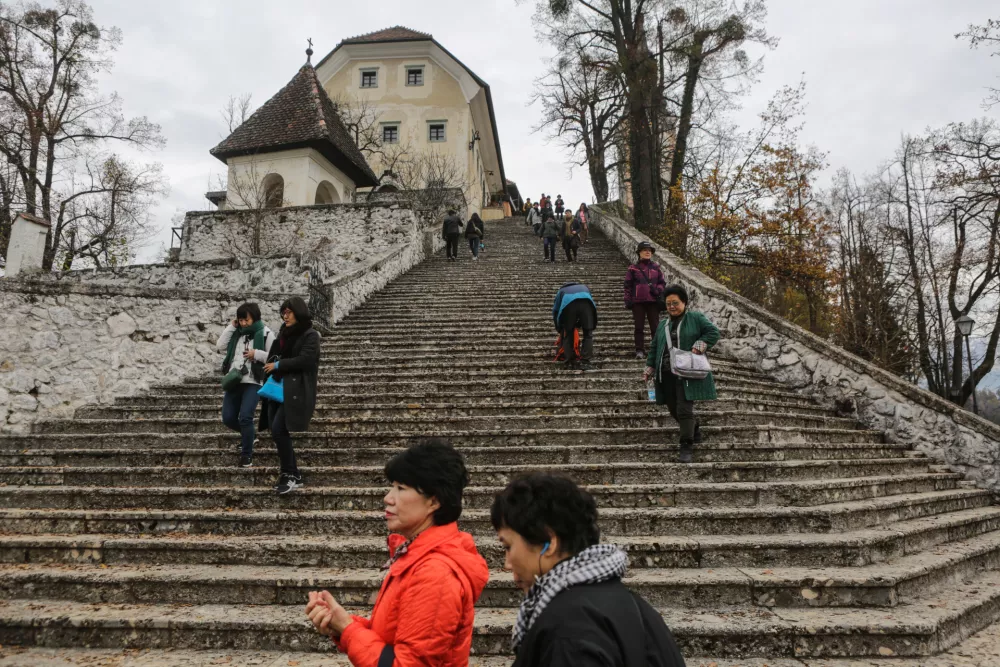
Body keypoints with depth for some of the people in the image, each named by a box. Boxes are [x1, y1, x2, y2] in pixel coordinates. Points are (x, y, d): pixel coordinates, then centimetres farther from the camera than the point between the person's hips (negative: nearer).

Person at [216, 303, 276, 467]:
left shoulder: (266, 333, -4)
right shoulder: (236, 332, 12)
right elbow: (220, 346, 4)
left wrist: (257, 354, -18)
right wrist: (231, 327, 2)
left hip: (253, 382, -6)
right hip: (234, 381, 6)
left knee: (245, 417, -15)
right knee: (228, 418, 7)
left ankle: (247, 454, 1)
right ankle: (249, 434, 35)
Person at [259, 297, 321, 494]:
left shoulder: (310, 335, -6)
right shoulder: (284, 333, 15)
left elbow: (304, 360, -17)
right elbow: (275, 355, 21)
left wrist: (278, 365, -10)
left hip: (295, 391, -7)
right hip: (278, 388, 7)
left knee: (278, 430, -14)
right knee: (277, 432, 4)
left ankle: (289, 475, 0)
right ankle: (292, 475, 15)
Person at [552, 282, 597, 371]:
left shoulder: (562, 290, 43)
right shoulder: (584, 287, 46)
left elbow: (555, 311, 38)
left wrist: (560, 329, 48)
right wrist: (578, 324, 43)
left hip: (568, 303, 0)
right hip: (586, 302, 1)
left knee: (568, 335, 16)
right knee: (588, 334, 13)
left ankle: (571, 363, 14)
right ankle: (585, 363, 6)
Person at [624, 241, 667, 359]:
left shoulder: (656, 267, 11)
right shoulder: (633, 268, 6)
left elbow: (662, 282, 13)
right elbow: (628, 285, 5)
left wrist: (657, 289, -8)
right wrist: (628, 301, -3)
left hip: (653, 301, 1)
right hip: (638, 301, -1)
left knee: (655, 327, 2)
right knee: (639, 327, 2)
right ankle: (640, 350, 5)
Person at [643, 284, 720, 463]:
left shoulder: (696, 318, 2)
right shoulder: (663, 325, 17)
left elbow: (713, 332, -4)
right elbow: (654, 348, 20)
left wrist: (698, 347, -16)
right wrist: (649, 369, 14)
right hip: (666, 376, 6)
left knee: (684, 410, -11)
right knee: (674, 410, 9)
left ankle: (686, 447, -4)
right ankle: (695, 431, 35)